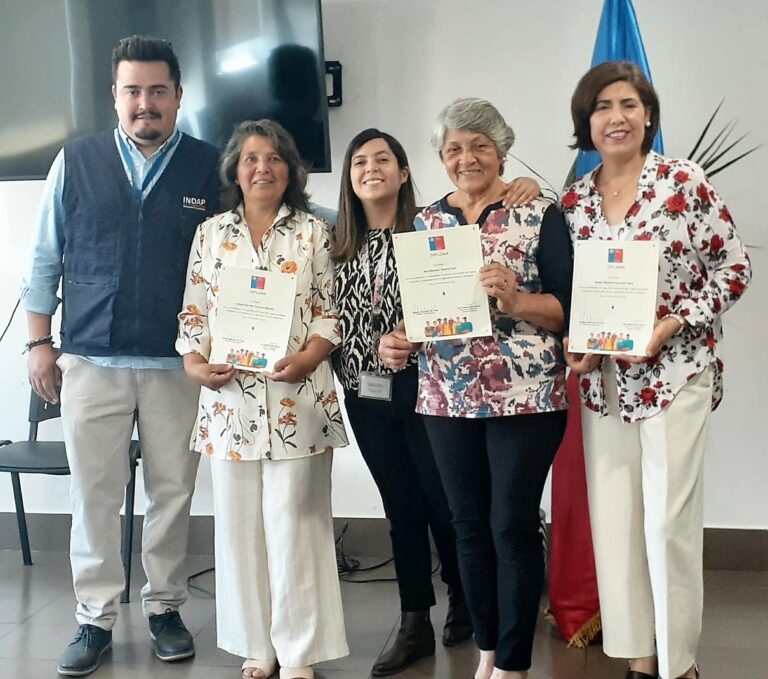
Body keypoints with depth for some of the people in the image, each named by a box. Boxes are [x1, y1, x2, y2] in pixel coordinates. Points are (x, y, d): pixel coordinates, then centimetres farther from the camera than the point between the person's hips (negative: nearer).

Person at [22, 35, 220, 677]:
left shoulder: (210, 168, 1)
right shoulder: (76, 162, 4)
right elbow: (45, 258, 8)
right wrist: (40, 343, 6)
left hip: (179, 363, 0)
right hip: (91, 359, 1)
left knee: (173, 490, 8)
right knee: (94, 493, 5)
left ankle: (165, 606, 25)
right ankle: (96, 619, 17)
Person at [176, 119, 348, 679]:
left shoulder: (313, 233, 6)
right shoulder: (212, 233, 12)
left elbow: (331, 311, 2)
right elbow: (193, 310, 11)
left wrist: (309, 358, -15)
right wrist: (194, 362, -5)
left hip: (296, 399, -2)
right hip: (229, 398, 3)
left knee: (294, 521, -1)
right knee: (238, 521, 6)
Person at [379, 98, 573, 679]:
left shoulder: (539, 215, -3)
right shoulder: (424, 222, 11)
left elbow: (568, 307, -7)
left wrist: (514, 300, -24)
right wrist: (396, 340, -6)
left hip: (525, 397, -4)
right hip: (447, 400, 5)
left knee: (514, 526, 0)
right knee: (469, 525, 12)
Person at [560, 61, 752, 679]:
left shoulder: (685, 181, -7)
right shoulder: (573, 201, 6)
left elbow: (735, 267, -5)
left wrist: (671, 323, -16)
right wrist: (575, 344, -5)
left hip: (675, 372, -4)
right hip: (603, 380, 5)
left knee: (669, 520, -2)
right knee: (613, 517, 8)